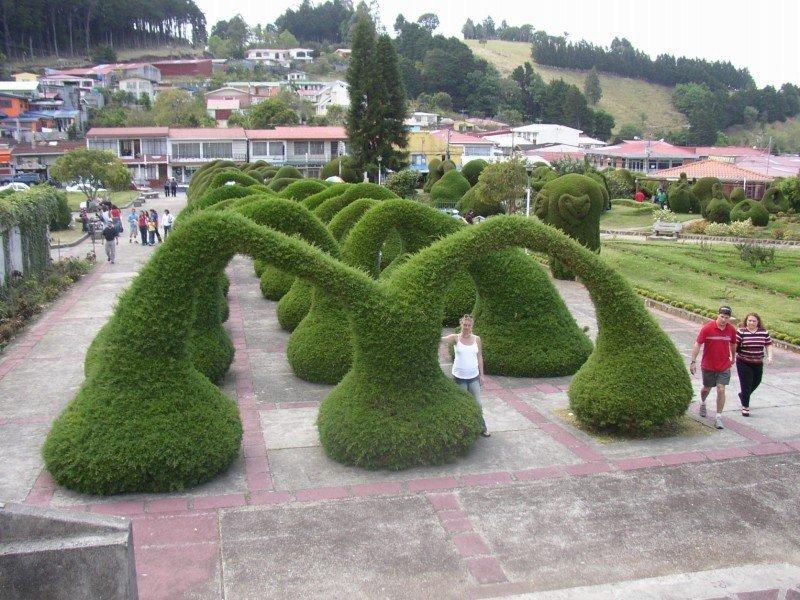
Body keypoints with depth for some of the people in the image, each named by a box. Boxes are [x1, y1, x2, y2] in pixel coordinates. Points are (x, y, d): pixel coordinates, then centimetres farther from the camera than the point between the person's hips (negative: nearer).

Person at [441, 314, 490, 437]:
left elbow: (479, 357, 8)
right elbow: (442, 339, -25)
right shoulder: (456, 338, -7)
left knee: (477, 404, 7)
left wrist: (481, 375, 8)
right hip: (459, 376, -2)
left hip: (474, 376, 2)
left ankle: (481, 428, 21)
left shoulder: (476, 339, 1)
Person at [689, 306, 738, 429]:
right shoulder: (707, 328, -15)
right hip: (708, 365, -1)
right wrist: (693, 361, -15)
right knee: (707, 388, 16)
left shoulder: (731, 329, -6)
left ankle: (718, 418, 1)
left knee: (721, 390, -7)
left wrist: (732, 358, 26)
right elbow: (697, 344, -12)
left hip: (724, 366, 1)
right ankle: (702, 403, 49)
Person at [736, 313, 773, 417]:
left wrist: (769, 356, -2)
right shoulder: (740, 332, -10)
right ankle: (745, 407, 10)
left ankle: (743, 395, 45)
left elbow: (768, 345, 9)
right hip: (743, 363, -4)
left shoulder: (764, 332, 2)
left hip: (758, 364, 4)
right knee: (746, 384, -4)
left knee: (756, 382, 17)